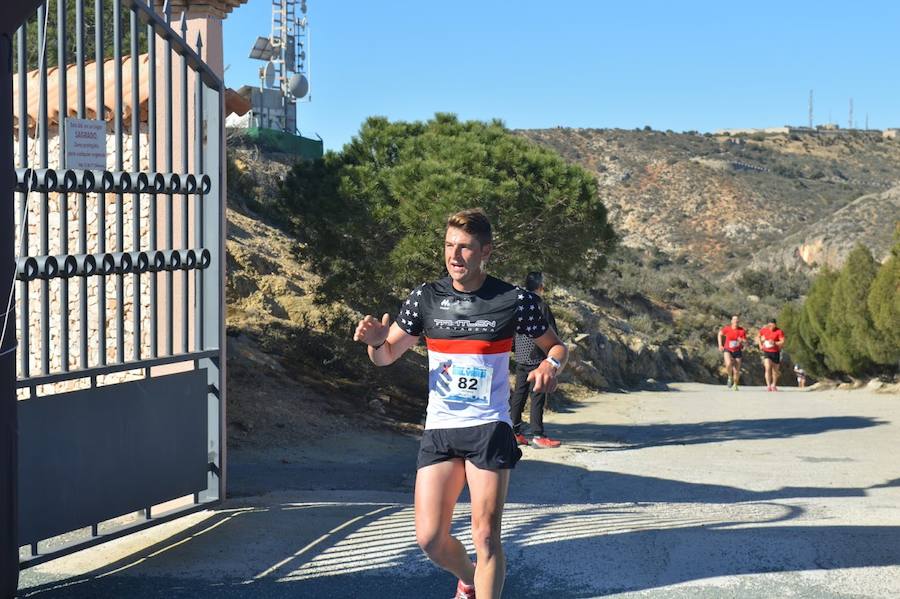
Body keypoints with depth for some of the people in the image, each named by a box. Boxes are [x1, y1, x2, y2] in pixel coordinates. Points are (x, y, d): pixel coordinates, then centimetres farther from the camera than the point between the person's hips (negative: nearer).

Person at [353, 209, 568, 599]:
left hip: (489, 428, -2)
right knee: (429, 538, 3)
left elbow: (556, 346, 9)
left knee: (485, 536, -7)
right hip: (438, 429, 3)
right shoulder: (426, 298, 1)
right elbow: (386, 357, 9)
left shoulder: (514, 300, -5)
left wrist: (551, 365, -15)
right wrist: (376, 340, -15)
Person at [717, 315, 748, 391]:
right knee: (729, 364, -30)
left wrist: (742, 341, -28)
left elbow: (745, 342, -5)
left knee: (737, 370, 3)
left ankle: (735, 385, 29)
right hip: (728, 350, -1)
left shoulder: (742, 330, -8)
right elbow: (720, 334, 11)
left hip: (737, 351, 1)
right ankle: (730, 377, 0)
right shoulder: (727, 328, -7)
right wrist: (720, 345, 4)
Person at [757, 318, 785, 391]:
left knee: (775, 370, 10)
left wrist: (775, 343, -32)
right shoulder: (764, 330, 0)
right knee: (767, 368, -19)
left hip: (775, 353, -1)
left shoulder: (779, 332, -9)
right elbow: (758, 337, 18)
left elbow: (782, 342, -17)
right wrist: (760, 345, 6)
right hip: (766, 352, 1)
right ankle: (768, 385, -19)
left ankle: (774, 385, 31)